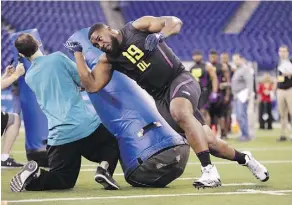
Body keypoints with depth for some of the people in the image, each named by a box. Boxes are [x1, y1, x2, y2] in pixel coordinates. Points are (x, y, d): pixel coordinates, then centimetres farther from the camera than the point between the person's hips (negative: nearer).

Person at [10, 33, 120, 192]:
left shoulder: (28, 78, 15)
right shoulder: (57, 58, 1)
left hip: (59, 135, 3)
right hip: (85, 125, -3)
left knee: (63, 181, 16)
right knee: (112, 145, 27)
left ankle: (34, 176, -14)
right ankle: (104, 169, -6)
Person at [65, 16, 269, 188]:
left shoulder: (137, 27, -4)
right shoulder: (108, 60, 6)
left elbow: (175, 22, -9)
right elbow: (92, 85, -5)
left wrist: (159, 36, -29)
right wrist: (78, 52, -5)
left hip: (180, 79, -5)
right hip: (161, 97, 5)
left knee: (180, 111, -37)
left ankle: (209, 171, -38)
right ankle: (244, 158, 24)